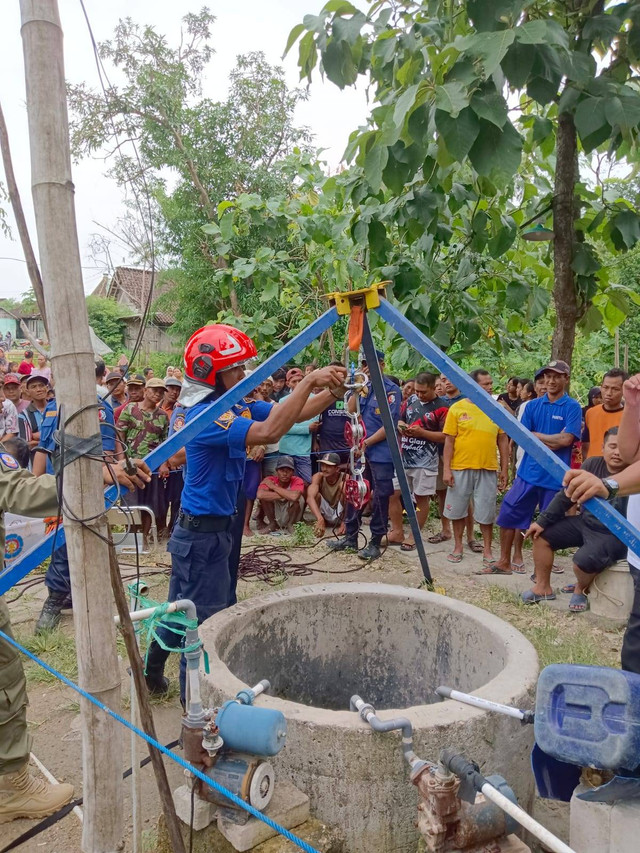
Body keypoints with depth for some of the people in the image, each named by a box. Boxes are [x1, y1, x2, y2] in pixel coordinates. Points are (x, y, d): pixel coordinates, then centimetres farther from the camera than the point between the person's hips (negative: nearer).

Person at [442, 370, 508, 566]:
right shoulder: (457, 408, -2)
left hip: (488, 469, 1)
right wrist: (446, 469, -7)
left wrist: (505, 469, 5)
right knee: (458, 509, 11)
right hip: (460, 468, -1)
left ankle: (487, 551, 23)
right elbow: (449, 440, -2)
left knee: (486, 513, 7)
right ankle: (458, 546, 29)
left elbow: (503, 440, 8)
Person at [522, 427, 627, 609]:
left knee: (583, 560, -30)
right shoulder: (592, 464, -1)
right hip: (585, 522, 7)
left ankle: (581, 589, 8)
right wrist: (542, 520, 2)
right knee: (541, 534, 3)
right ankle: (543, 587, 17)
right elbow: (566, 495, 3)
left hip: (613, 535, -6)